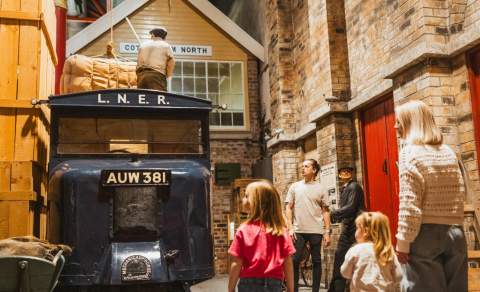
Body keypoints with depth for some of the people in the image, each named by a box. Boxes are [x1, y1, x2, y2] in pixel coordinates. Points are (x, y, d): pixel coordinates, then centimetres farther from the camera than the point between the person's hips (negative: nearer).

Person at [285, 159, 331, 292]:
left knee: (316, 261, 6)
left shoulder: (320, 189, 4)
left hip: (316, 231, 0)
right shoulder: (295, 187, 6)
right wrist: (290, 228, -3)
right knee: (295, 261, 0)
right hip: (298, 231, 1)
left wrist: (327, 232, -1)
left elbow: (325, 211, 5)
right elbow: (289, 208, 6)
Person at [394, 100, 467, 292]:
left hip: (426, 234, -6)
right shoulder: (448, 152, 12)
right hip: (455, 233, 6)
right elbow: (460, 195, 15)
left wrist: (403, 242, -11)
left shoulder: (411, 151, -9)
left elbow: (409, 204, -15)